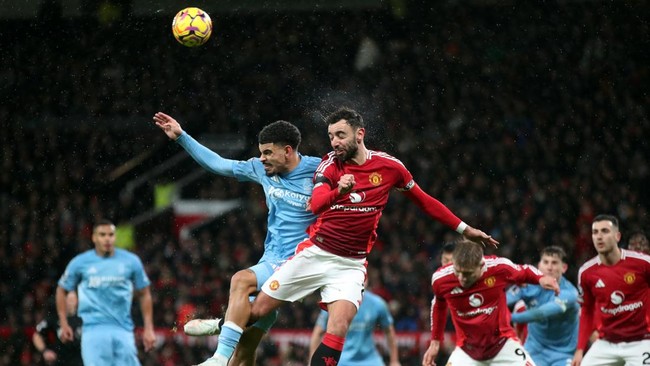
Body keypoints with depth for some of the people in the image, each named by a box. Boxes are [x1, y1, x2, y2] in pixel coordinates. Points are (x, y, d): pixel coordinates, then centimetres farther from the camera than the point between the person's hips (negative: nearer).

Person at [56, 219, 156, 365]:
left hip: (123, 330, 2)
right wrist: (63, 324, 10)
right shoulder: (80, 263, 2)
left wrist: (148, 328, 6)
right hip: (94, 330, -2)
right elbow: (62, 290, 16)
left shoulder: (131, 261, 4)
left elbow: (144, 294, 12)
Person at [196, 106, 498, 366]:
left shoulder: (389, 166, -2)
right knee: (257, 310, -1)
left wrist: (464, 229, 11)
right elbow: (315, 204, -23)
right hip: (315, 253, 0)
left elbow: (424, 201, 11)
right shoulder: (330, 164, -5)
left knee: (338, 328, -19)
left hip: (351, 264, 0)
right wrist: (338, 190, -45)